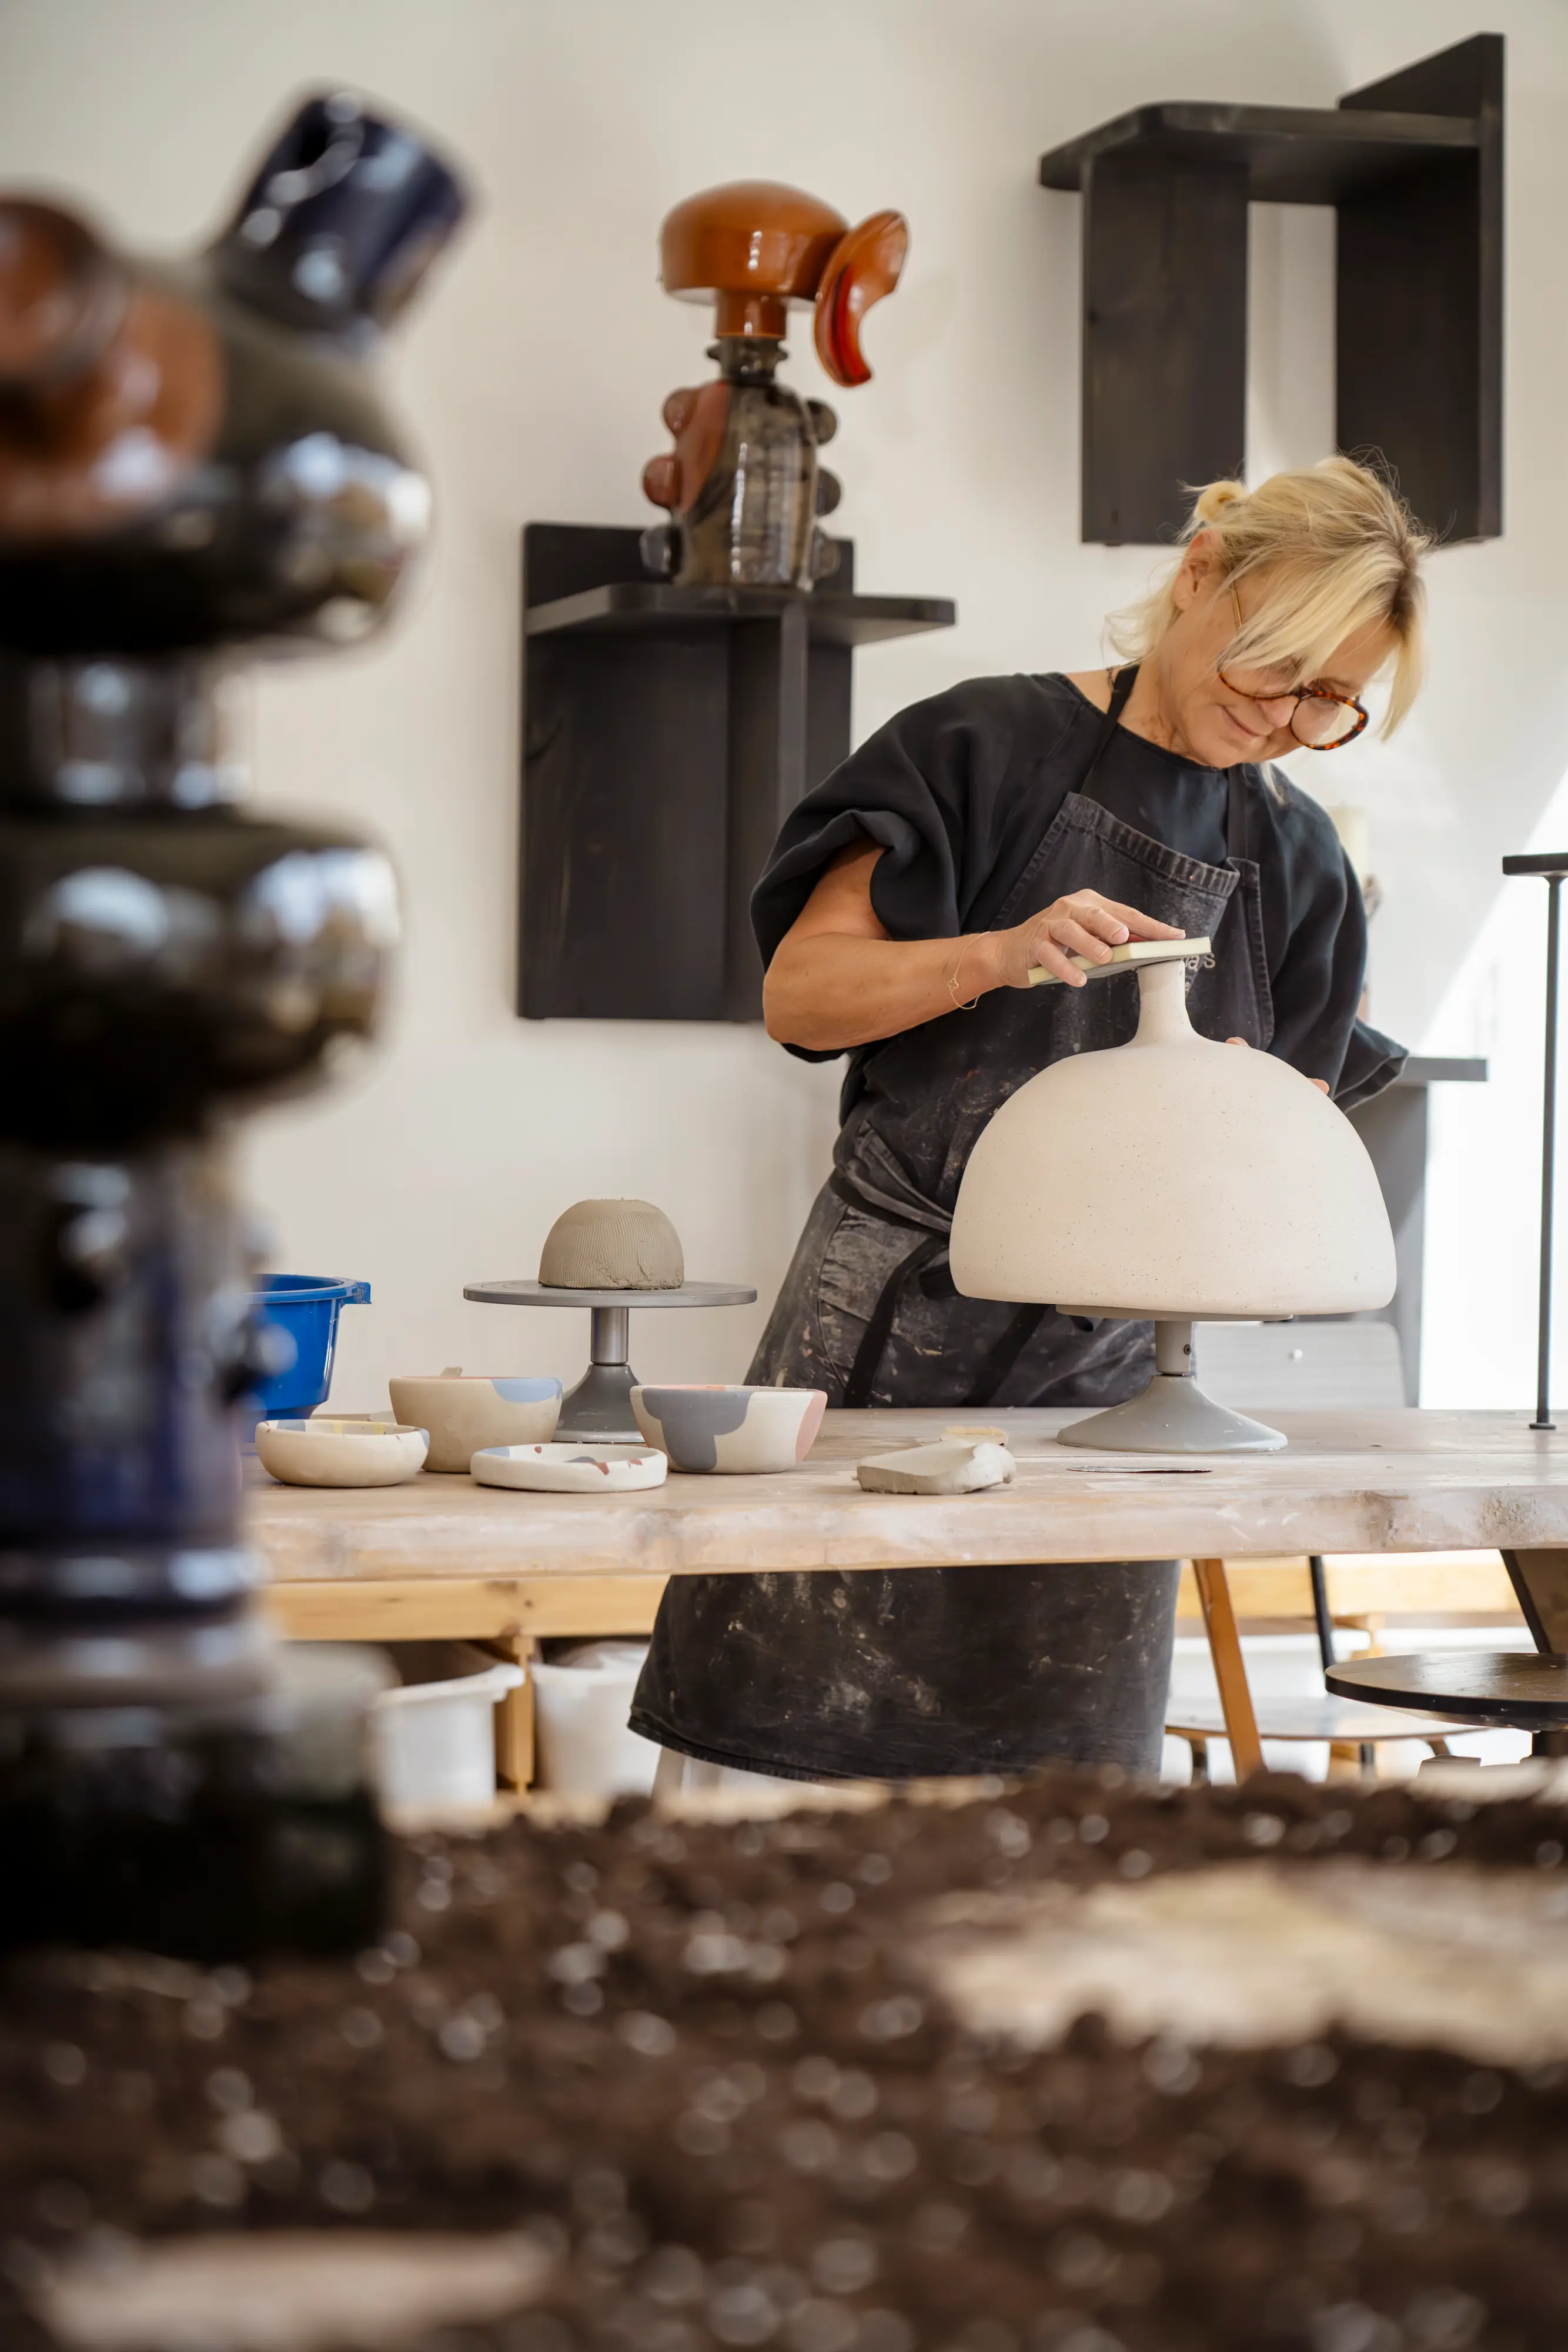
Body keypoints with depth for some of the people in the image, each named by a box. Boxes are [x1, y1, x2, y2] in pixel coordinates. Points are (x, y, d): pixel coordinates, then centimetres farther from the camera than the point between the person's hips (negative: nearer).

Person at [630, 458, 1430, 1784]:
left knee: (1067, 1778, -1)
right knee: (791, 1738, -6)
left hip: (1105, 1360, 3)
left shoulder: (1294, 860, 13)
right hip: (897, 1313, -3)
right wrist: (1003, 958, -18)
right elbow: (798, 995, -3)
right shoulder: (991, 746, 0)